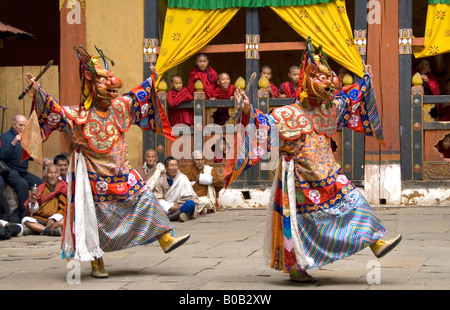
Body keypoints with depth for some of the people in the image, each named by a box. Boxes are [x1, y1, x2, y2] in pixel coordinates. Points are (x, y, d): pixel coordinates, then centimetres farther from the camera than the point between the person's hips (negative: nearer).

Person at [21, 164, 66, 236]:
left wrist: (53, 219, -17)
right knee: (25, 220, -25)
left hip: (57, 220, -2)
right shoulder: (40, 189, 14)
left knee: (64, 221, -34)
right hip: (40, 219, 2)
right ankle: (50, 230, -36)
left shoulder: (64, 188, 9)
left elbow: (65, 208, -1)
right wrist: (33, 203, -15)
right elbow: (33, 211, 9)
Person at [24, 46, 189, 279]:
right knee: (96, 218, 1)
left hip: (122, 175, 5)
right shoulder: (80, 116, -12)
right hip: (95, 178, -5)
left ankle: (166, 239, 9)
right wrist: (38, 91, -32)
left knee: (144, 200, 1)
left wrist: (152, 80, 26)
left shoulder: (119, 108, 6)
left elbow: (137, 97, 20)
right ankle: (96, 262, 12)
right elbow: (56, 112, -21)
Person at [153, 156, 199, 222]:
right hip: (166, 210, 1)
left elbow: (188, 196, -6)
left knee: (191, 203, -33)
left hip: (179, 207, -1)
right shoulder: (160, 180, 1)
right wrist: (171, 207, -15)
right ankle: (177, 215, -33)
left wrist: (176, 206, -9)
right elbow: (158, 198, -3)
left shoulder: (183, 179, -4)